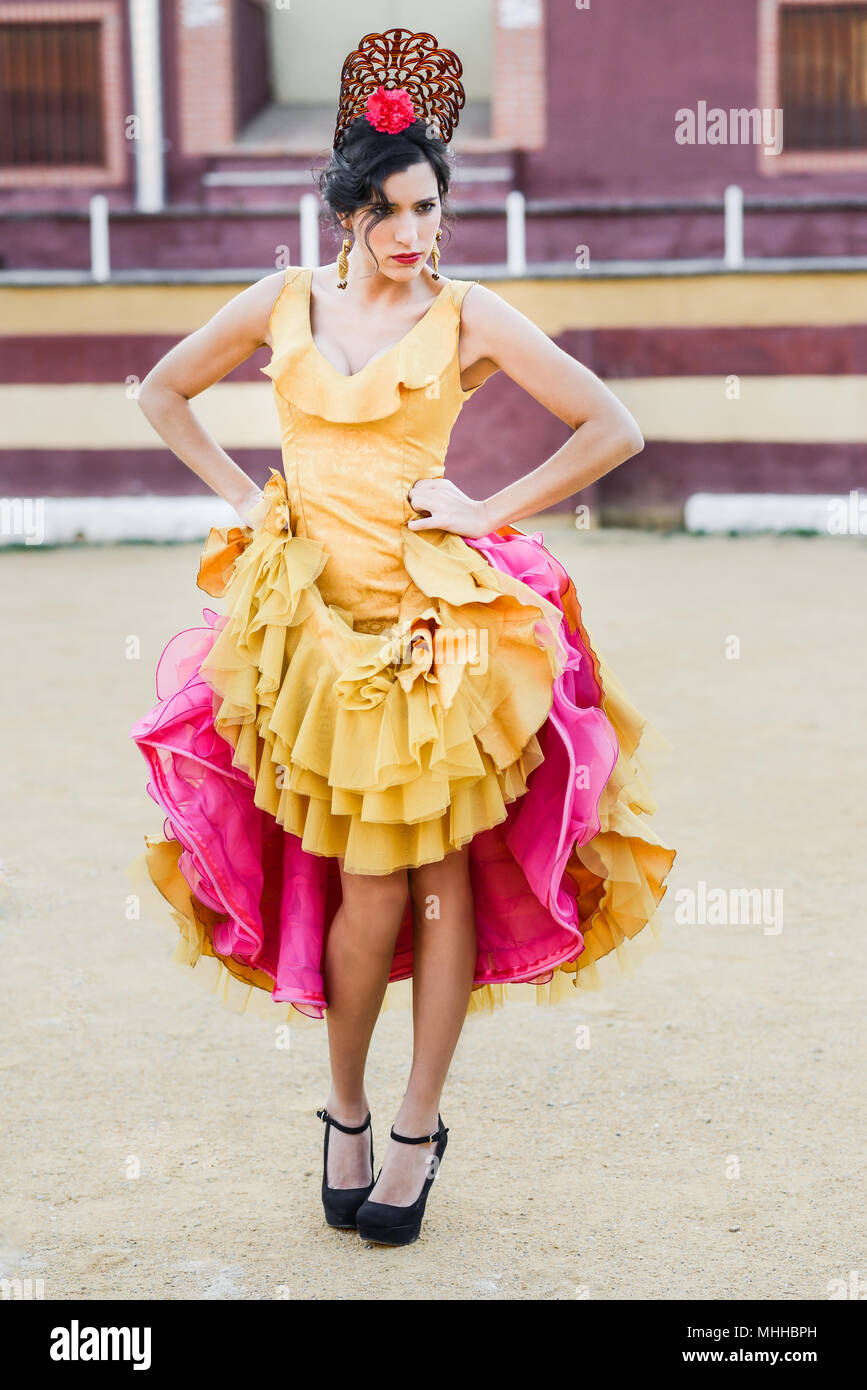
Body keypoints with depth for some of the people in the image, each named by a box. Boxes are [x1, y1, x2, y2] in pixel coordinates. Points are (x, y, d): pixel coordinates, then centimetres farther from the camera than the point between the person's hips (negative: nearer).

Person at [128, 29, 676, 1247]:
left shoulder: (468, 317, 0)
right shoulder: (284, 302, 6)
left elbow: (616, 428, -1)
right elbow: (162, 391, 18)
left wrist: (489, 510, -4)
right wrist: (244, 496, 8)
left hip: (439, 619, -1)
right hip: (313, 612, 1)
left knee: (440, 875, 0)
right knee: (368, 885, -3)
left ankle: (418, 1127, 12)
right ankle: (347, 1114, 17)